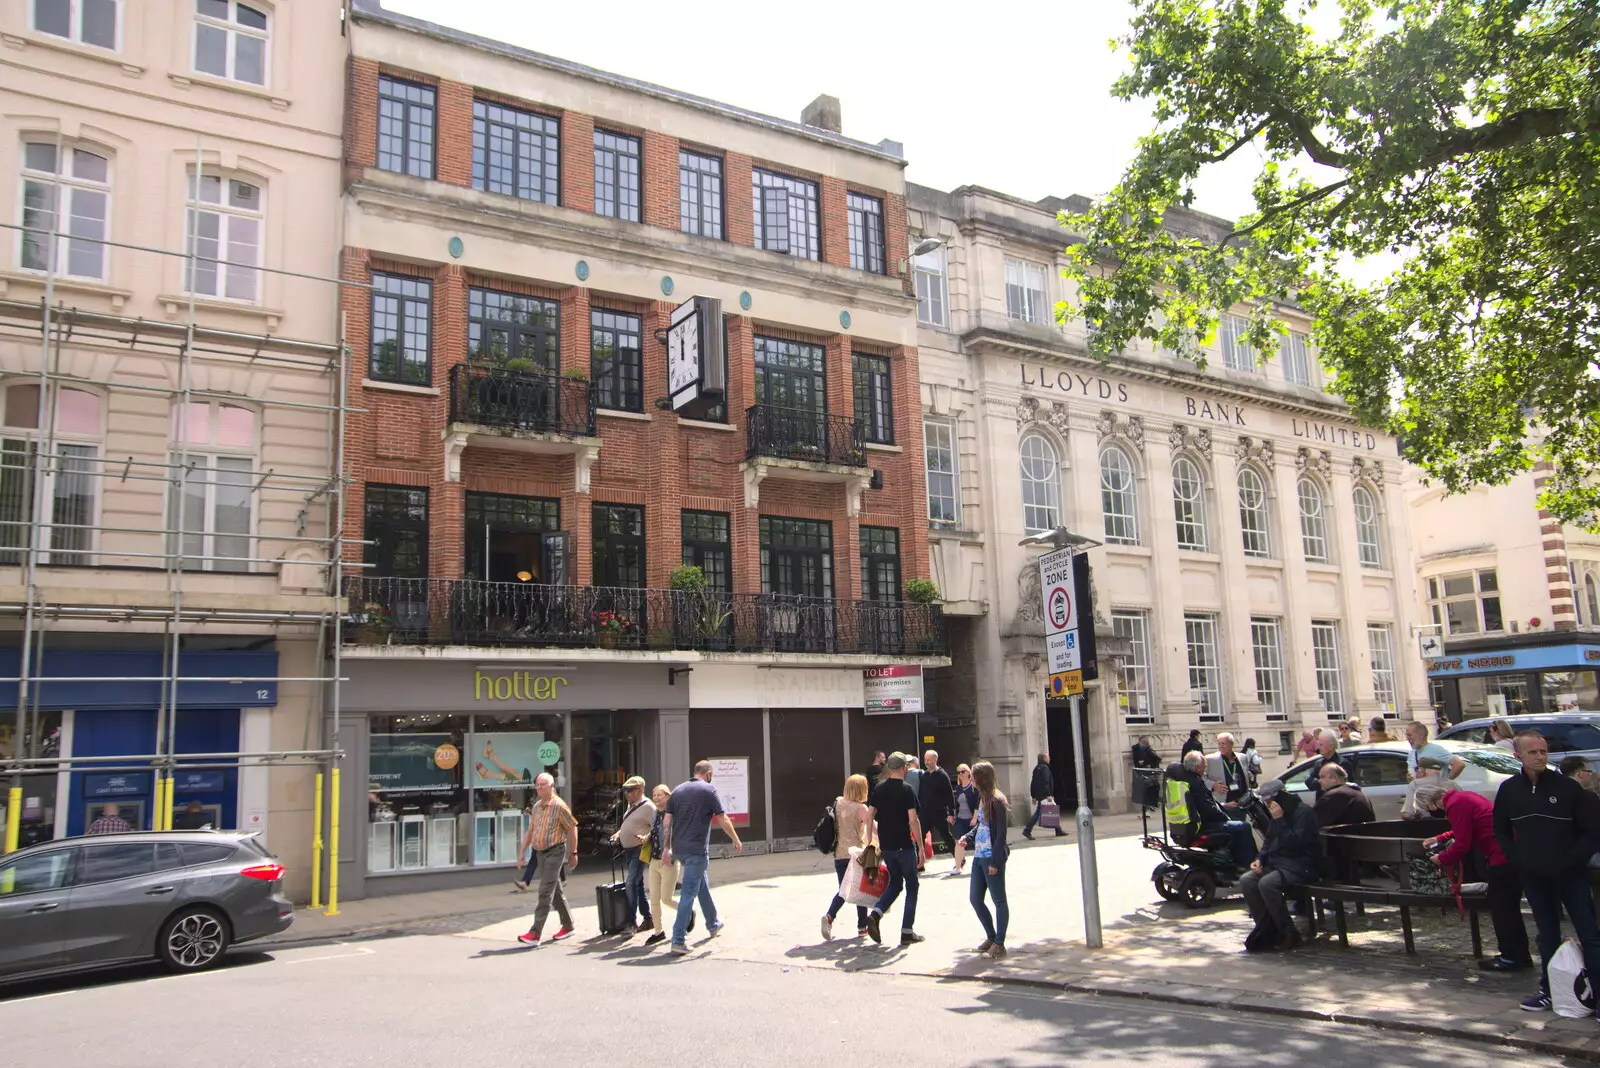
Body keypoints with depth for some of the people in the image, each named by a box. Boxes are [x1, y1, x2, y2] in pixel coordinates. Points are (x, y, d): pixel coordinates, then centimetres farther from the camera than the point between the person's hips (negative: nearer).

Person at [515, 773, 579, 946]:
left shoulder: (559, 805, -12)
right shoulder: (536, 806, 11)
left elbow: (572, 828, -9)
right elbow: (531, 830, 18)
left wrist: (573, 853, -8)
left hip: (555, 852, -8)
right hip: (541, 852, 8)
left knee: (545, 892, -12)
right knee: (556, 890, 15)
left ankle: (535, 933, -14)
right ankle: (567, 926, 26)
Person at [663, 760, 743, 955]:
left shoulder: (678, 791, 10)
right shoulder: (709, 790, -6)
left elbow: (667, 821, 5)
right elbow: (723, 820, -5)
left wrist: (667, 847, 6)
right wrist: (736, 840, 7)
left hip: (680, 848, 7)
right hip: (697, 849, -7)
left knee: (702, 884, 24)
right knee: (689, 893, -5)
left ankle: (713, 925, 39)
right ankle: (678, 940, -9)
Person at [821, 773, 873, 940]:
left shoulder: (838, 802, 5)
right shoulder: (861, 808, -11)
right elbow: (871, 829, -17)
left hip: (839, 854, 5)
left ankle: (829, 916, -9)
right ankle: (862, 927, 18)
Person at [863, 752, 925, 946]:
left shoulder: (878, 789, 5)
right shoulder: (907, 789, -10)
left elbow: (869, 816, 5)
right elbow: (913, 820, -15)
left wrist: (875, 844, 13)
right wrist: (920, 846, -8)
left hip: (886, 846, 5)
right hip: (905, 846, -5)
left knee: (895, 883, 19)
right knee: (911, 886, 9)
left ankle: (875, 914, -3)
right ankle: (907, 932, 9)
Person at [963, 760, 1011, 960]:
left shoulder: (996, 801, -16)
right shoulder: (982, 798, 11)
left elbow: (1001, 834, -17)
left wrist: (995, 861, -18)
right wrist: (967, 837, 3)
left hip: (992, 858, -10)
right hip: (979, 857, 10)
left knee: (999, 900, 2)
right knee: (975, 899, 13)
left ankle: (999, 944, 10)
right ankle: (991, 937, 27)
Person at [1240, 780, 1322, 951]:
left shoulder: (1303, 811, -12)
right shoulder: (1278, 814, 16)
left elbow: (1294, 843, -21)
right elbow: (1269, 840, 24)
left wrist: (1280, 820, -22)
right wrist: (1260, 859, 8)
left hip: (1301, 866, -9)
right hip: (1277, 863, 9)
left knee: (1266, 884, -31)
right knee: (1246, 881, -13)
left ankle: (1289, 934, -18)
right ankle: (1266, 928, -5)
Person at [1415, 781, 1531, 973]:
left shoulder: (1455, 805, -16)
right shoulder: (1462, 797, 15)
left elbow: (1462, 845, -15)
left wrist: (1441, 859, 0)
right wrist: (1439, 839, 31)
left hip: (1502, 856, -10)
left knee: (1501, 907, 1)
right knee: (1508, 906, 18)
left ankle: (1511, 957, 8)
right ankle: (1520, 955, 26)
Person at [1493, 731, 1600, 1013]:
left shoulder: (1567, 787, -10)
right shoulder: (1508, 790, 1)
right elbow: (1501, 832, 13)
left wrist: (1572, 860, -11)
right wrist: (1518, 859, 3)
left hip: (1571, 875, -4)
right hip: (1534, 877, 4)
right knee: (1547, 935, 15)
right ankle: (1548, 990, 25)